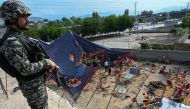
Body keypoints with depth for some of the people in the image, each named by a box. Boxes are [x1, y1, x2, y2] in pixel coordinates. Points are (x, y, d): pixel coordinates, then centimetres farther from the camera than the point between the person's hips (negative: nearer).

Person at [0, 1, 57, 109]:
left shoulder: (20, 36, 4)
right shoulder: (11, 43, -27)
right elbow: (26, 69, -28)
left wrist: (47, 62, 8)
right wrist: (46, 62, -18)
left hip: (38, 80, 9)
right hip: (32, 84, -9)